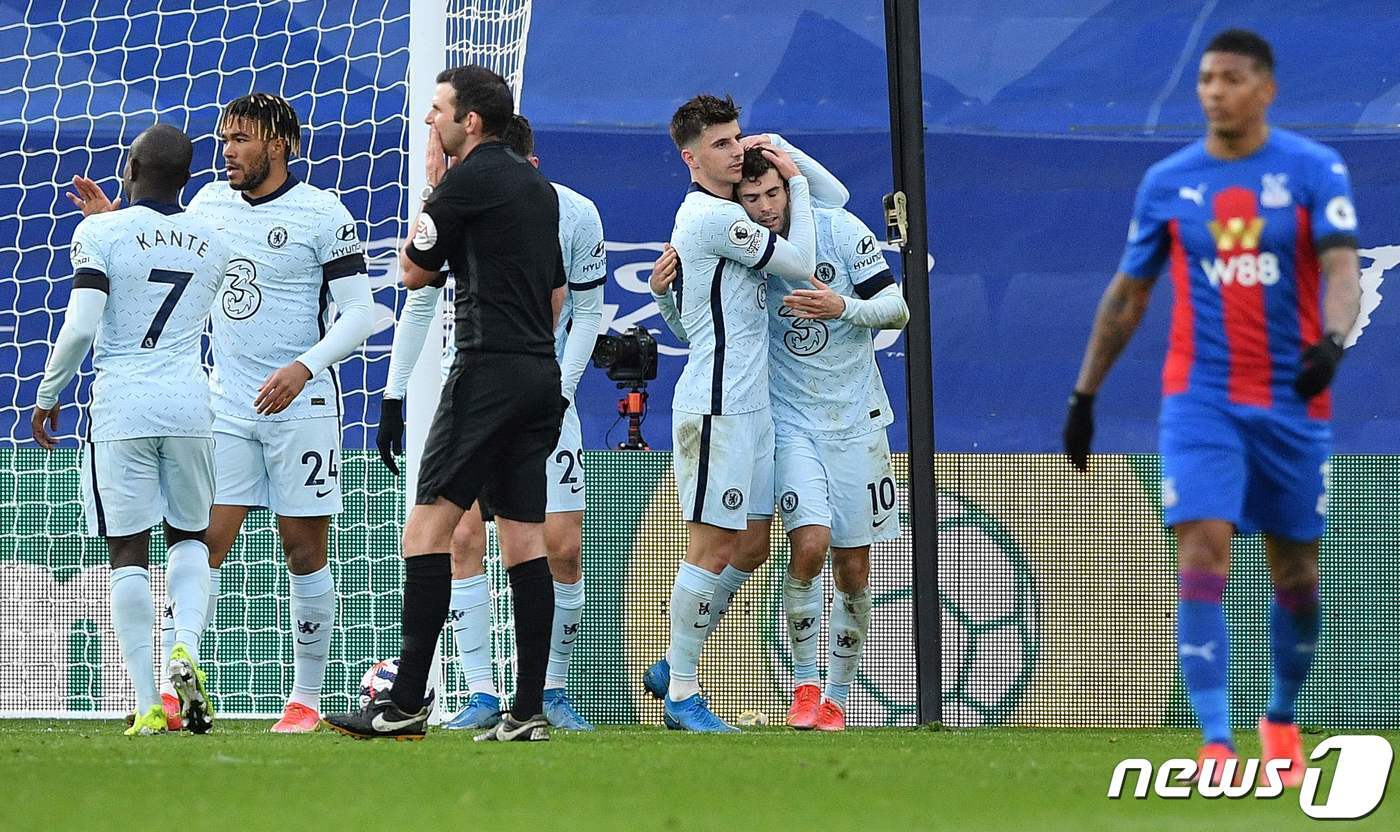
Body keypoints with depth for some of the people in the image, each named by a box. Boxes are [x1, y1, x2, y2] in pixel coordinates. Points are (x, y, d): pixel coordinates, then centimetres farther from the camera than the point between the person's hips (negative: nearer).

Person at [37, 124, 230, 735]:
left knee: (129, 552, 1)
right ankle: (186, 648, -8)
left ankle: (148, 705, -3)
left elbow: (81, 327, -14)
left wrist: (47, 395, 0)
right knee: (190, 537, 19)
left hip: (121, 409, -3)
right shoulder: (212, 246, 9)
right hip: (189, 405, 3)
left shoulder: (101, 234, -6)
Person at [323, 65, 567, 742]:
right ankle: (529, 711, 2)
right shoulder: (537, 186, 18)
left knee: (430, 524, -9)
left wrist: (432, 190, 12)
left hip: (488, 372, -9)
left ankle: (406, 702, -16)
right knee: (524, 539, 6)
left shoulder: (470, 180, -8)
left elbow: (413, 271, 2)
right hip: (541, 375, 9)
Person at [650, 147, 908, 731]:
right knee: (810, 543, -21)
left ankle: (835, 699, 19)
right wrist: (663, 295, -13)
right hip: (789, 421, -1)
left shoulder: (840, 231, -7)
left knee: (853, 568, 4)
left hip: (856, 420, 1)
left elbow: (897, 309, -4)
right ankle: (805, 687, -8)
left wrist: (843, 309, -22)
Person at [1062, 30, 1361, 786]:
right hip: (1200, 401, 0)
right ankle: (1216, 746, -20)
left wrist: (1331, 339, -35)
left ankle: (1281, 718, 35)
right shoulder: (1167, 182, 4)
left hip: (1292, 403, 0)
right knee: (1203, 553, -16)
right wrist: (1084, 394, 14)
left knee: (1295, 571, 10)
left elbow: (1341, 269, -14)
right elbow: (1128, 293, 13)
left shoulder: (1314, 171, -3)